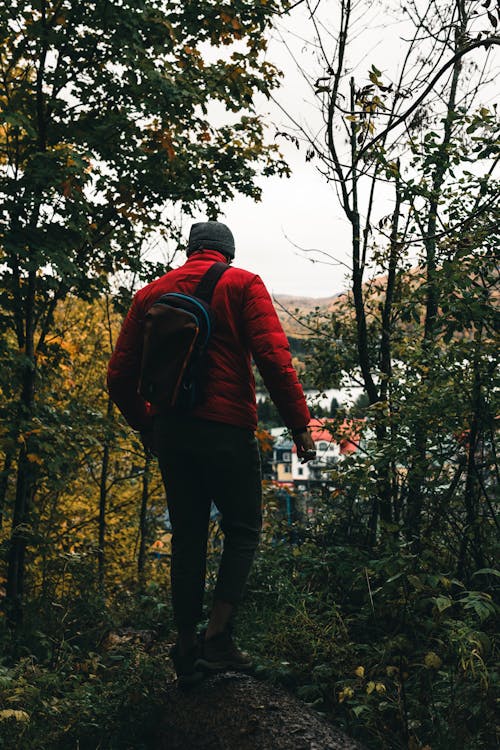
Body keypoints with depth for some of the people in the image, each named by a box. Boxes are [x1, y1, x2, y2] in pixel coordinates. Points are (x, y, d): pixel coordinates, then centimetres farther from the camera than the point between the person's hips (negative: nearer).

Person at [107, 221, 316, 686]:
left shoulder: (151, 294, 14)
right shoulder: (242, 284, 1)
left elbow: (120, 376, 11)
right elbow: (273, 356, -12)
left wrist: (146, 427, 24)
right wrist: (299, 424, -7)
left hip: (169, 432, 5)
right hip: (226, 429, -4)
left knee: (187, 537, 12)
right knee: (243, 529, 9)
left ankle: (187, 653, 16)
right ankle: (218, 638, -1)